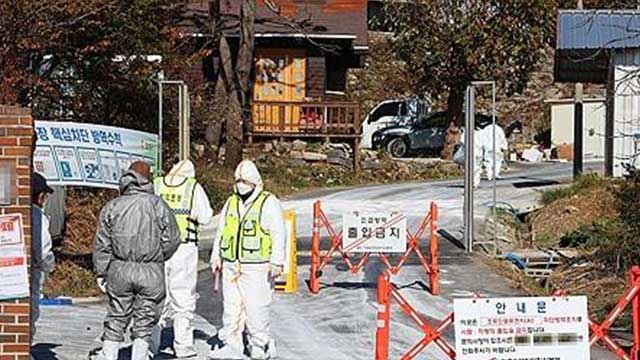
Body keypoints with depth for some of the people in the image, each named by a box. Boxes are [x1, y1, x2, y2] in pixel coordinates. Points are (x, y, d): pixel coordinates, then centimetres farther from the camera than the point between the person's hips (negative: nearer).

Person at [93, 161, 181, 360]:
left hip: (120, 270, 2)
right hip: (152, 273, -2)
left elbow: (102, 244, 3)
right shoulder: (158, 205, -3)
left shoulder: (112, 206, 3)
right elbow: (171, 240, -1)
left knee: (116, 318, 10)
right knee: (145, 319, 7)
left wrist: (101, 273, 9)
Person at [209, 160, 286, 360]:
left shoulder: (269, 203, -3)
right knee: (231, 307, 6)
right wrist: (216, 257, 19)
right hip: (231, 266, 6)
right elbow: (221, 231, 24)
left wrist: (276, 262, -13)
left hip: (256, 268, -6)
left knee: (255, 309, -6)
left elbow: (279, 234, -7)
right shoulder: (231, 203, 16)